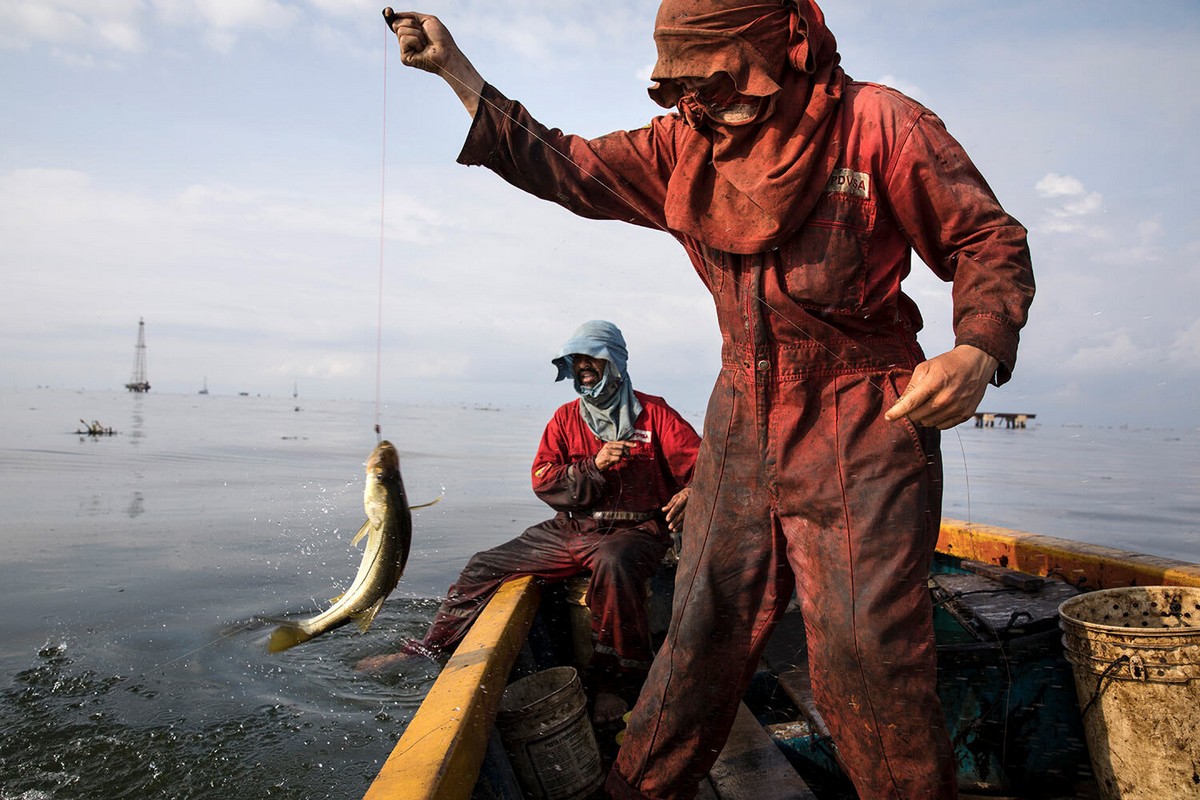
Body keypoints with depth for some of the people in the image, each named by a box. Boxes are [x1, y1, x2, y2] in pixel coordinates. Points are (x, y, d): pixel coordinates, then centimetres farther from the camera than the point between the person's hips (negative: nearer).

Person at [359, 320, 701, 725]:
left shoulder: (653, 413, 0)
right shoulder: (565, 418, 11)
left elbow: (702, 464, -6)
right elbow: (543, 482, 1)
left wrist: (687, 495, -29)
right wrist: (594, 467, -15)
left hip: (633, 529, -5)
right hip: (569, 529, 5)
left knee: (614, 564, -41)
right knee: (483, 567, 2)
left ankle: (614, 682, -28)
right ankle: (428, 650, 19)